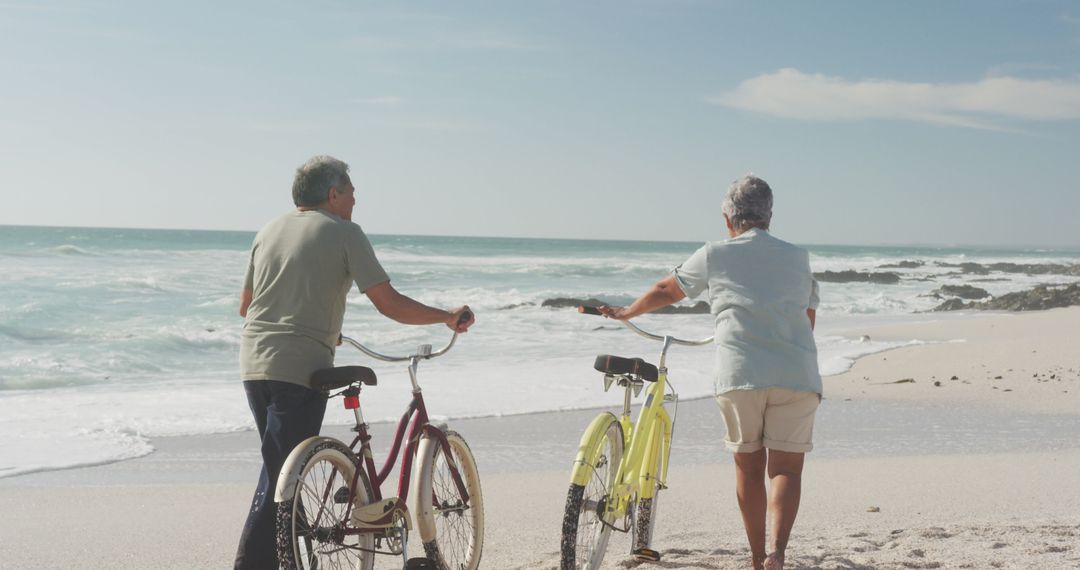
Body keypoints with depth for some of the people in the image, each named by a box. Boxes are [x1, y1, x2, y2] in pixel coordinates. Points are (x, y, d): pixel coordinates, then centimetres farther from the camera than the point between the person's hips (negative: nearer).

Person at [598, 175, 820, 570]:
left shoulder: (715, 255, 11)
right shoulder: (798, 257, 16)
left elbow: (666, 291, 23)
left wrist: (627, 312, 40)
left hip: (739, 374, -1)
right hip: (797, 376, 1)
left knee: (748, 466, 13)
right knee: (786, 466, 3)